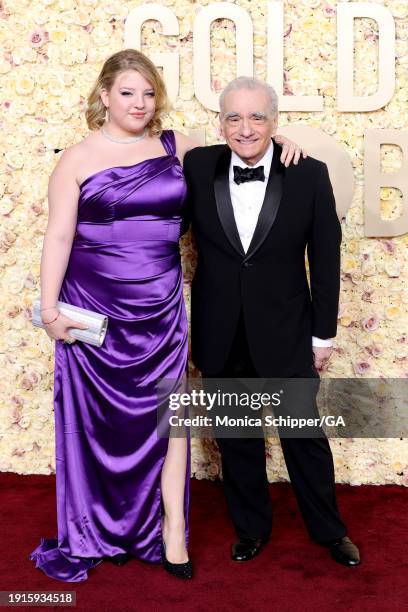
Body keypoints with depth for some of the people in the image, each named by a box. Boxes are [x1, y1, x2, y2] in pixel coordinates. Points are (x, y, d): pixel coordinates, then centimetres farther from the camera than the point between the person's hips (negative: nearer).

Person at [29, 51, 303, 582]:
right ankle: (101, 530, 28)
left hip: (161, 306, 2)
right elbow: (59, 235, -4)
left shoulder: (175, 146, 6)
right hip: (95, 307, -1)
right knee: (101, 416, 8)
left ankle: (172, 530, 17)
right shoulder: (78, 158, -1)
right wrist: (49, 306, -9)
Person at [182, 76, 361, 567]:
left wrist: (323, 333, 0)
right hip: (221, 337, 2)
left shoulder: (309, 174, -9)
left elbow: (325, 259, -3)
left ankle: (328, 530, 35)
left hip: (285, 334, -1)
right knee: (236, 439, 15)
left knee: (305, 436, 12)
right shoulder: (197, 167, -5)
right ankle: (252, 526, 37)